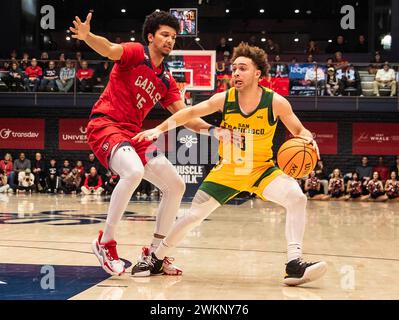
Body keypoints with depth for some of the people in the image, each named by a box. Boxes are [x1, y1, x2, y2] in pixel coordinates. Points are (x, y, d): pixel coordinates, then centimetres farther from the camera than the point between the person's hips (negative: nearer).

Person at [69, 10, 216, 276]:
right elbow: (110, 50, -25)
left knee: (176, 186, 4)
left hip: (134, 134, 8)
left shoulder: (167, 81, 15)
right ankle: (106, 243, -21)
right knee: (134, 172, -36)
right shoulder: (136, 53, -4)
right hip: (105, 124, -8)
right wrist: (87, 36, -47)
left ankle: (154, 253, 15)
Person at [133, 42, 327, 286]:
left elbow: (300, 131, -5)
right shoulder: (224, 99, -13)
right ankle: (156, 260, 20)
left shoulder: (276, 102, -17)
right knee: (194, 215, 0)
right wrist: (160, 129, -7)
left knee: (297, 198, -25)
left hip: (262, 169, -1)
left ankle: (294, 265, -25)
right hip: (227, 169, 1)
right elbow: (191, 113, 0)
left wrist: (307, 140, -28)